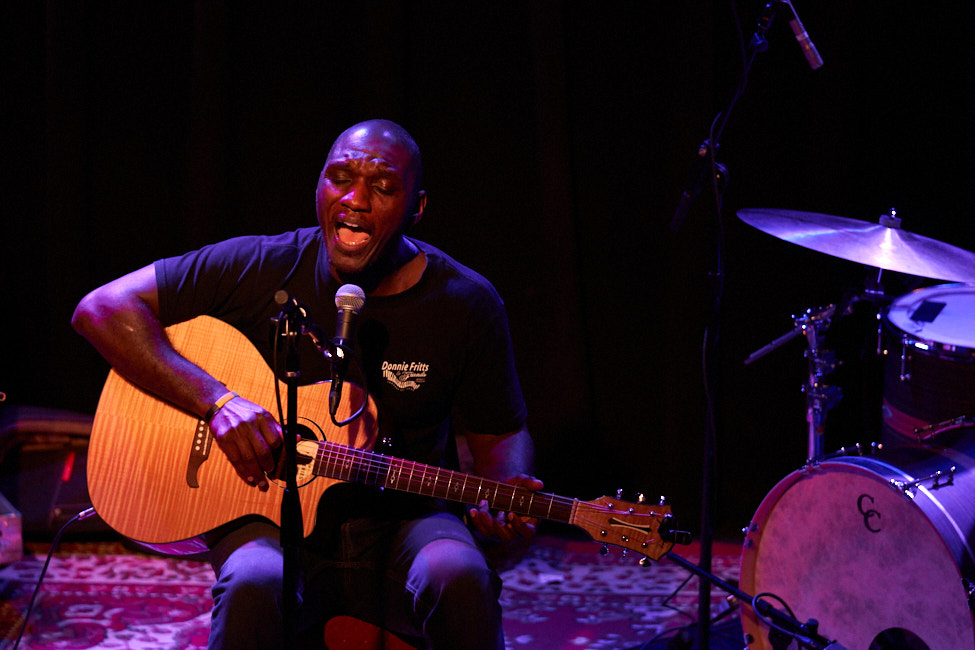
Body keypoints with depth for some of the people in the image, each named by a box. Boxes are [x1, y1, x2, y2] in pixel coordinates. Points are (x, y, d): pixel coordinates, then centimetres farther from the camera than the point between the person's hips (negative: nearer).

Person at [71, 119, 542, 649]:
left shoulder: (467, 303, -3)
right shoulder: (263, 269, -6)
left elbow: (499, 436, 8)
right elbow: (101, 310, -8)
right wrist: (218, 400, -18)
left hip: (403, 523, 1)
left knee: (458, 577, -33)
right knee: (254, 586, -35)